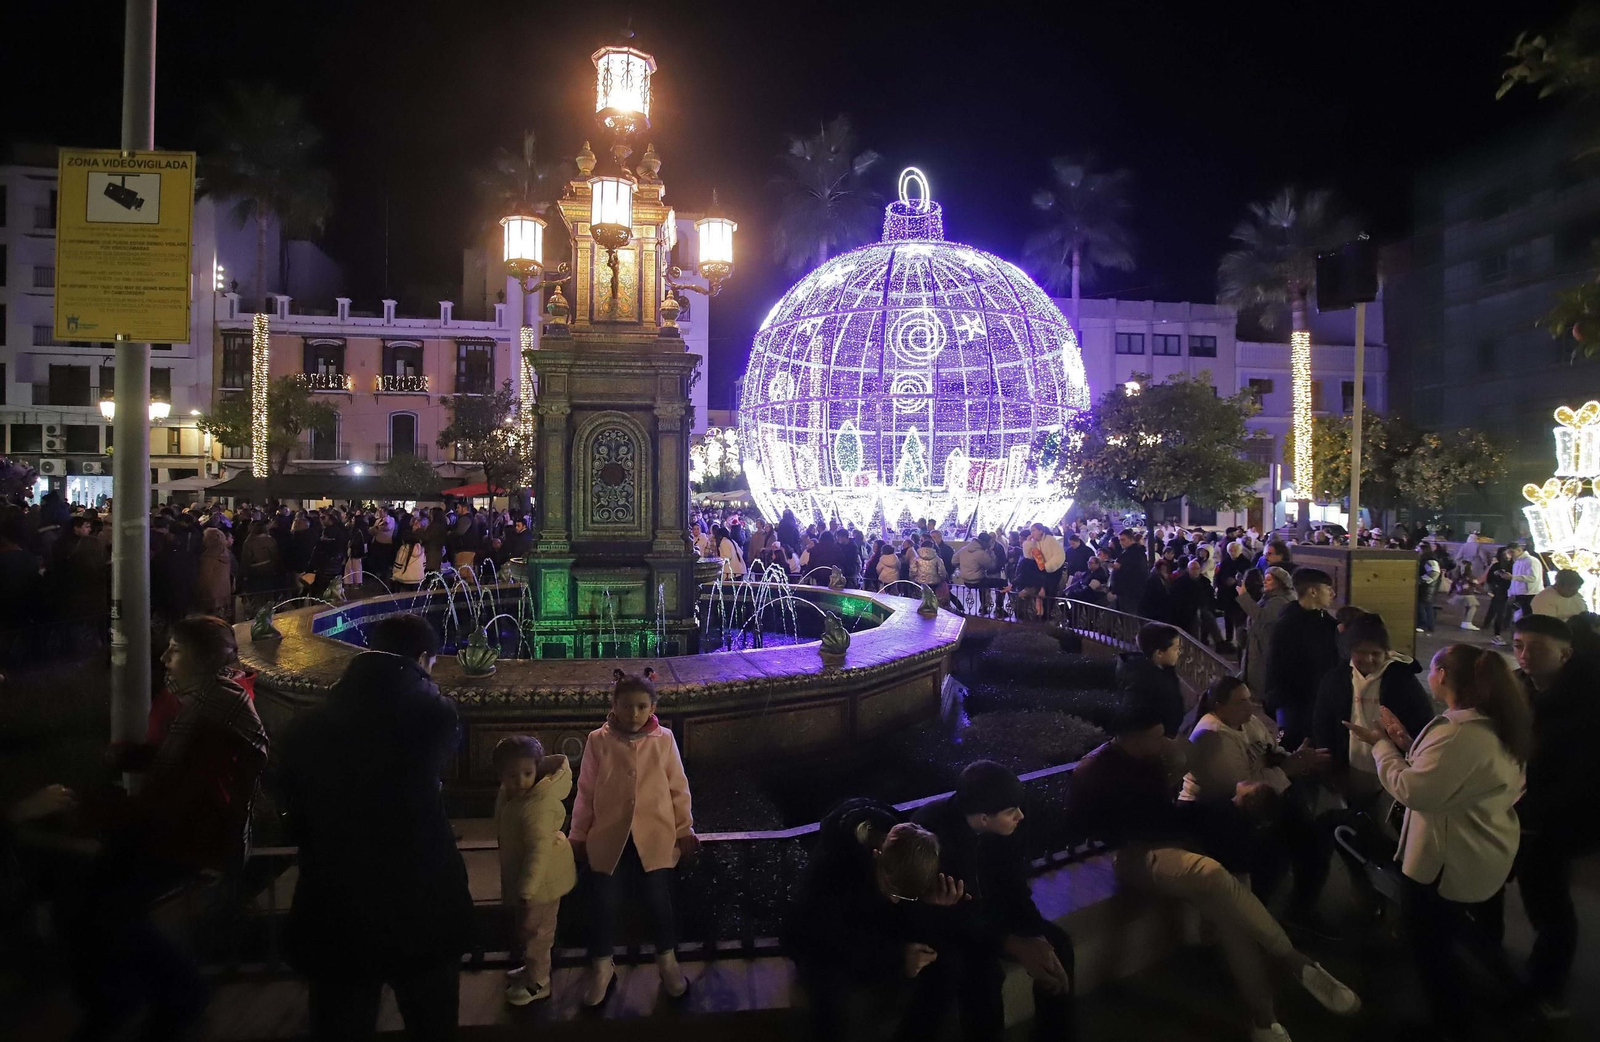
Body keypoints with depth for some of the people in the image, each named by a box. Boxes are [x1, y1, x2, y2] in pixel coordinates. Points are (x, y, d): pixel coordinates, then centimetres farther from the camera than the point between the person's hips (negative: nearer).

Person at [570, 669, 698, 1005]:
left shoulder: (663, 739, -5)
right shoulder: (598, 740, -7)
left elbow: (678, 788, 2)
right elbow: (586, 791, 1)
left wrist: (685, 828, 3)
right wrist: (578, 834, 6)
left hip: (654, 833, 0)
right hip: (609, 835, 0)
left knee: (659, 898, 4)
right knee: (604, 901, 6)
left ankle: (667, 960, 29)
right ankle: (602, 967, 29)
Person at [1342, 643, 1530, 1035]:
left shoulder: (1459, 732, -31)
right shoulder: (1495, 724, 2)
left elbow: (1413, 791, -28)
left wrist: (1380, 744, -17)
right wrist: (1406, 743, 0)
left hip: (1451, 863, -10)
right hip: (1486, 857, 10)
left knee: (1428, 942, 10)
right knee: (1478, 935, 30)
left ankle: (1453, 1020, 25)